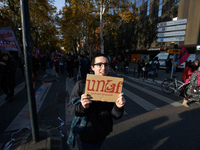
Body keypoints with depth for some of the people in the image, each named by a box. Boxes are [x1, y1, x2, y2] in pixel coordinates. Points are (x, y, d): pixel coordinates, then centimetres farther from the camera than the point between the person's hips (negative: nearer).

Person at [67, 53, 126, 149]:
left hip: (104, 133, 4)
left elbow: (115, 116, -11)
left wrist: (118, 107, -32)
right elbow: (71, 108, -15)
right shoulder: (81, 85, -20)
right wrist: (82, 107, -34)